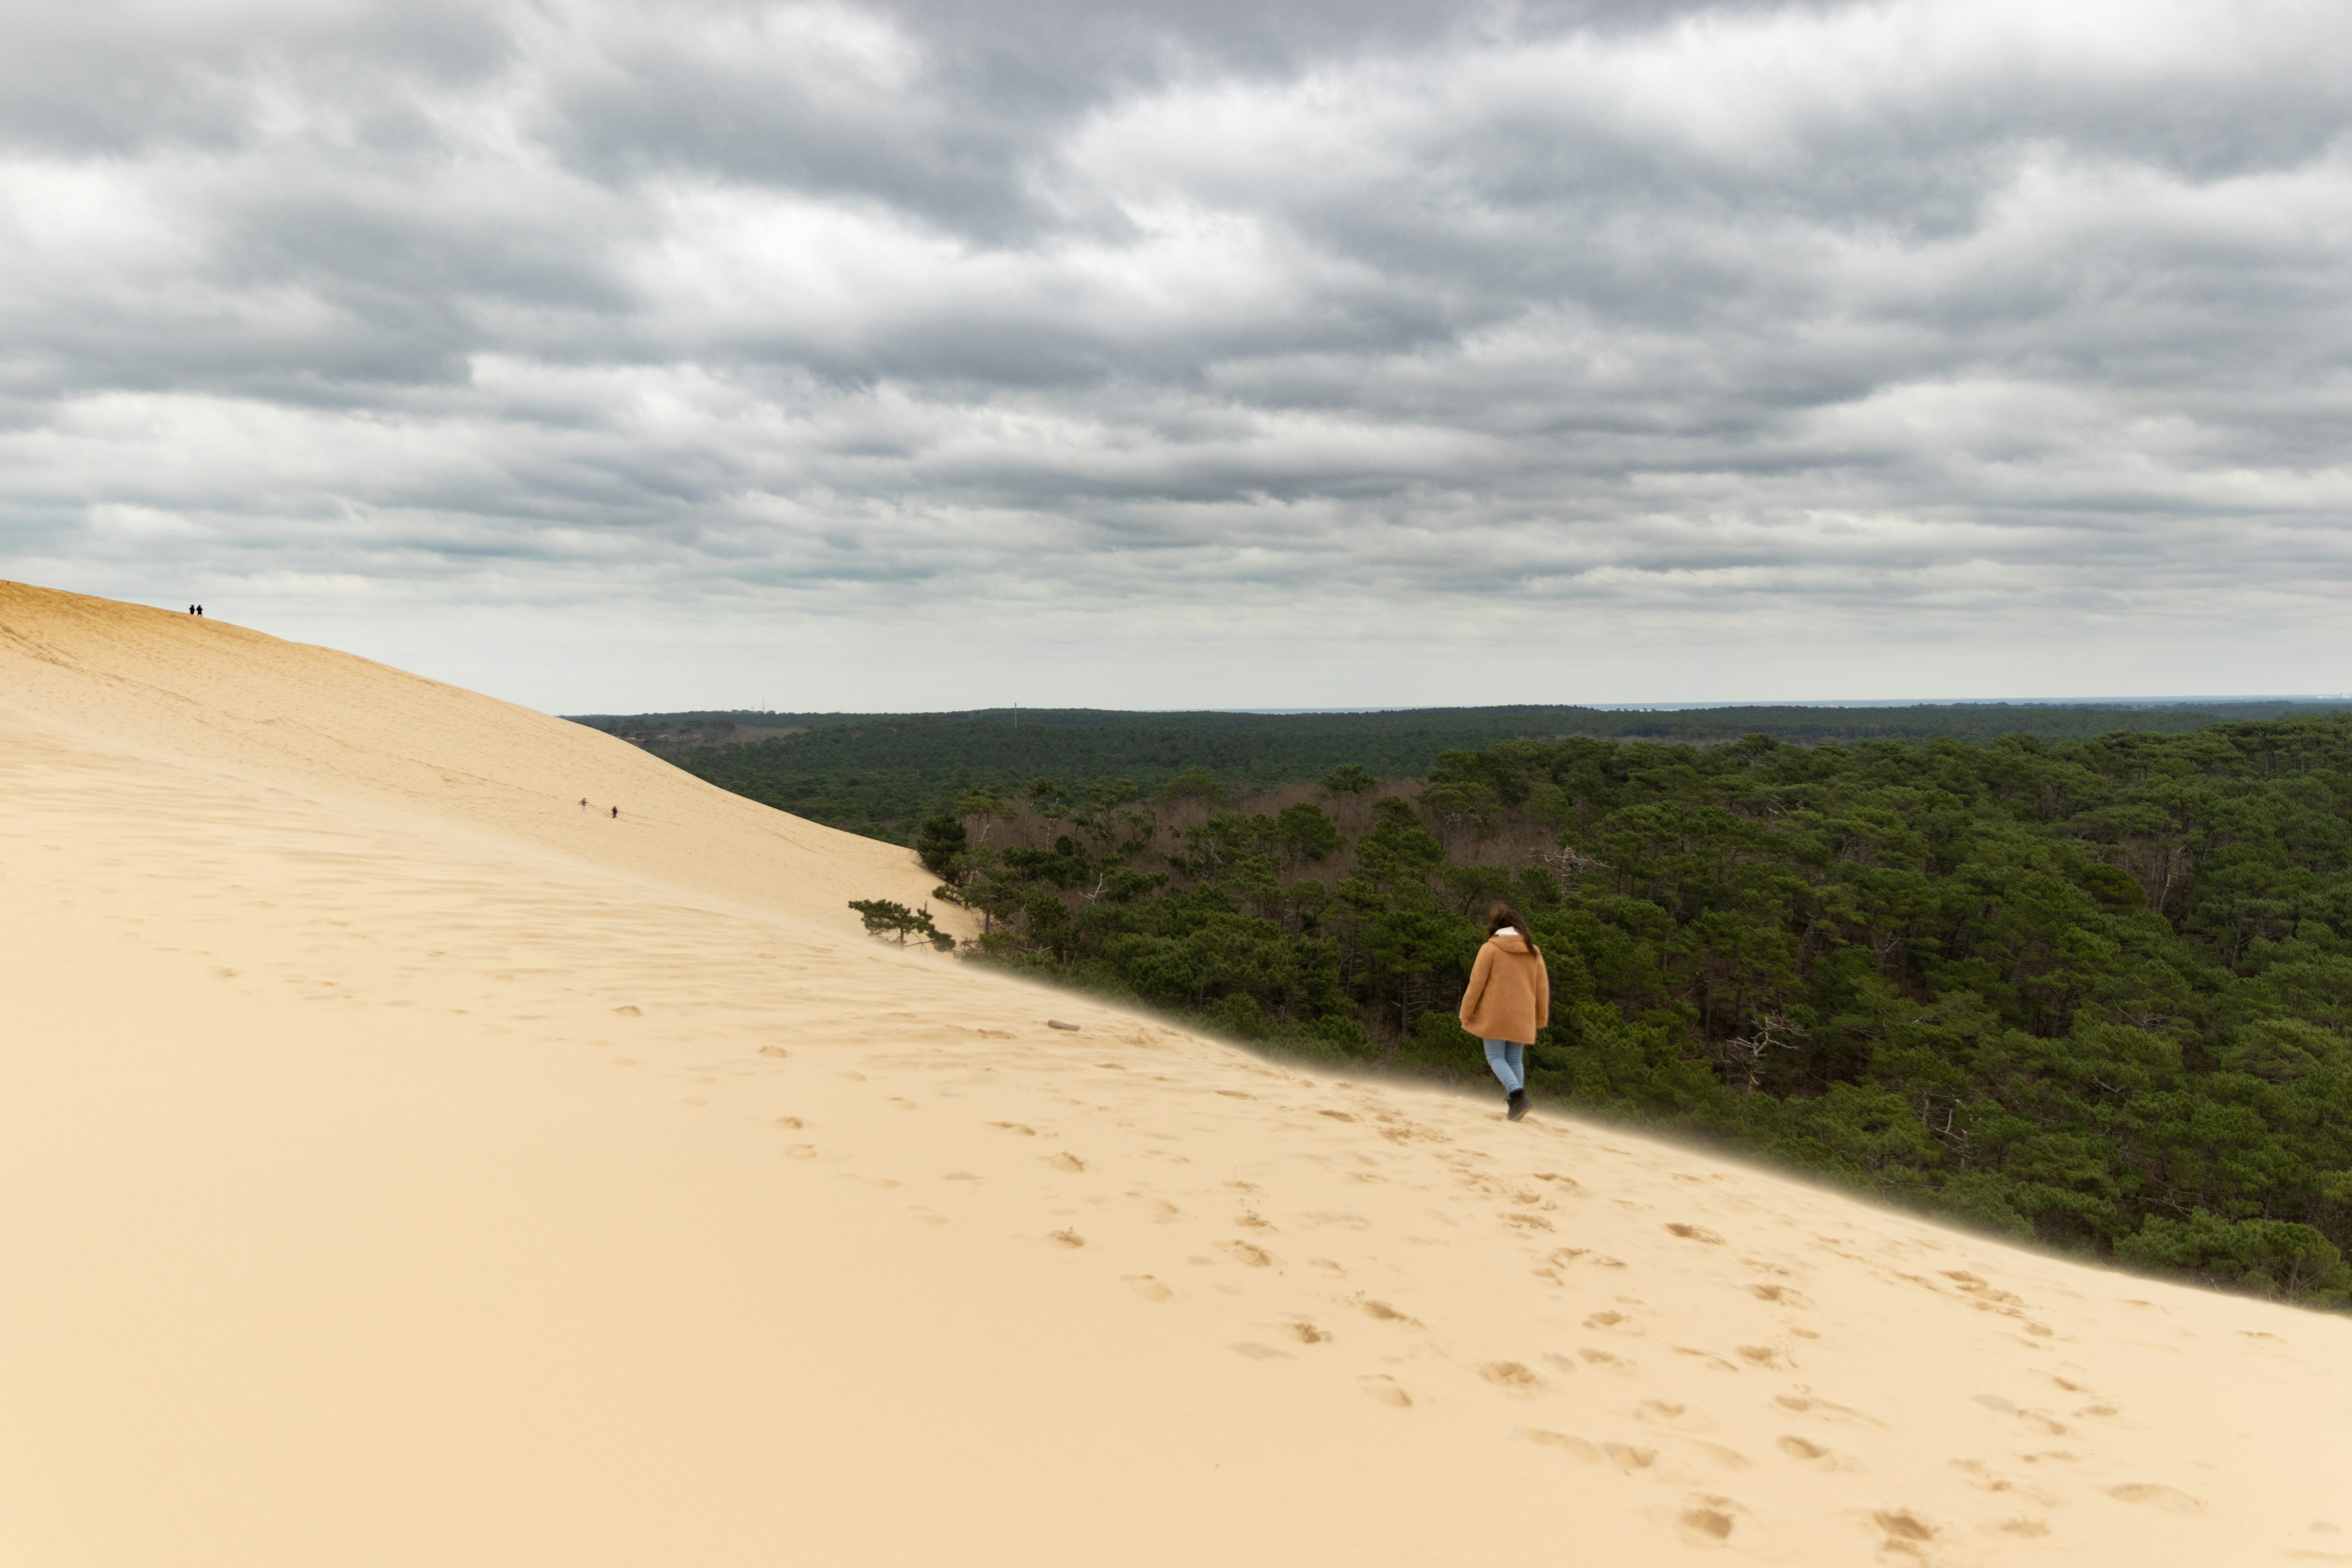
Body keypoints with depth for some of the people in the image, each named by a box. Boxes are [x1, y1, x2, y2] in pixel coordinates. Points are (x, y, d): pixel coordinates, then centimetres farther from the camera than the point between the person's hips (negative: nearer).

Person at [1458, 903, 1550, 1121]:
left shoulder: (1490, 949, -5)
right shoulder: (1534, 952, 8)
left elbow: (1477, 983, -7)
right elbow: (1542, 988, 11)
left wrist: (1466, 1013, 0)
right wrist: (1541, 1019, 19)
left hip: (1494, 1015, -4)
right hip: (1523, 1018, 4)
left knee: (1496, 1056, 2)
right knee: (1515, 1060, 14)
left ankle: (1518, 1094, -19)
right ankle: (1517, 1103, 7)